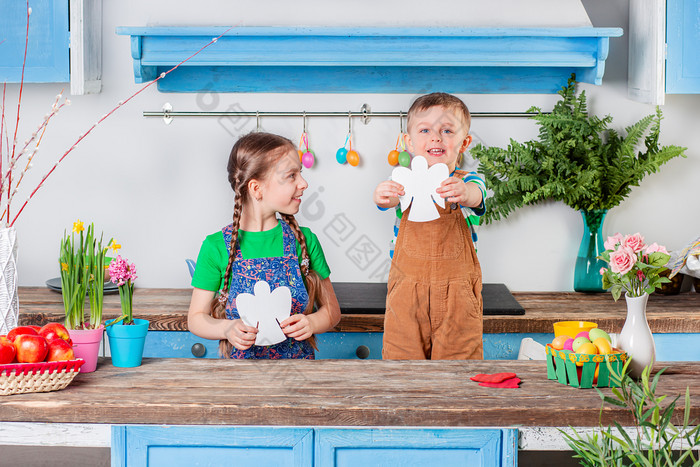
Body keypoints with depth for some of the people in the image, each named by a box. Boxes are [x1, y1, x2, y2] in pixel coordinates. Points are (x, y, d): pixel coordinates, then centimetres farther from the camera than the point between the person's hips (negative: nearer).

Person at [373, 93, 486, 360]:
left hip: (457, 297, -1)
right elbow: (389, 198, -19)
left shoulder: (468, 181, 0)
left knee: (457, 363, 3)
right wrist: (383, 195, -44)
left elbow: (475, 197, -23)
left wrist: (463, 193, -48)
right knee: (402, 360, 3)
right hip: (406, 294, 1)